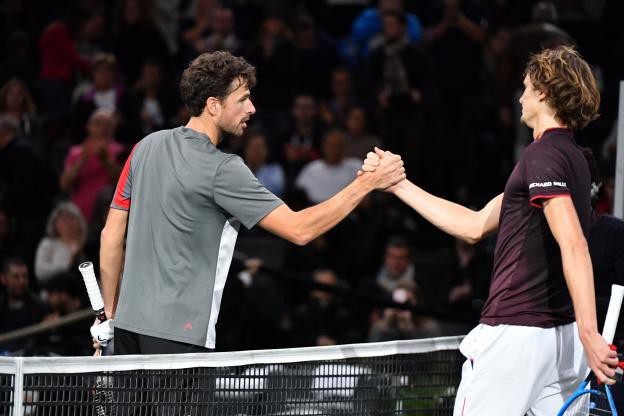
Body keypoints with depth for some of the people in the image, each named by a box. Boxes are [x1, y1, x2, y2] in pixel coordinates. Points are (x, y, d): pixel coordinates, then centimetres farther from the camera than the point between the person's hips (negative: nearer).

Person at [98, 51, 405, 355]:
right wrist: (369, 182, -10)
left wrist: (109, 313, 19)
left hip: (128, 321, 8)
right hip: (177, 335, -8)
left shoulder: (147, 147, 9)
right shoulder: (223, 170, -13)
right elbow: (299, 230, -15)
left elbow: (111, 234, 12)